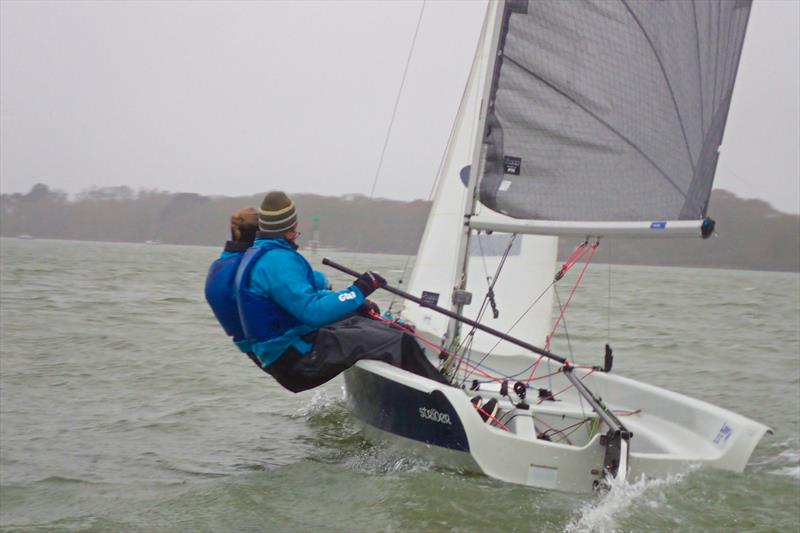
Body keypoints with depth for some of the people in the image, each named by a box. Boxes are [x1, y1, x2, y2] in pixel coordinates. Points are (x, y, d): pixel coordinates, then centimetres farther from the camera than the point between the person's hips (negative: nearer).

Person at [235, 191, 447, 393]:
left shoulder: (256, 255, 15)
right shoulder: (277, 261, -20)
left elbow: (302, 297, 24)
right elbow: (312, 313, -27)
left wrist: (355, 304, 18)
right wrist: (356, 292, -18)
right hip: (298, 357, -11)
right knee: (400, 343, -15)